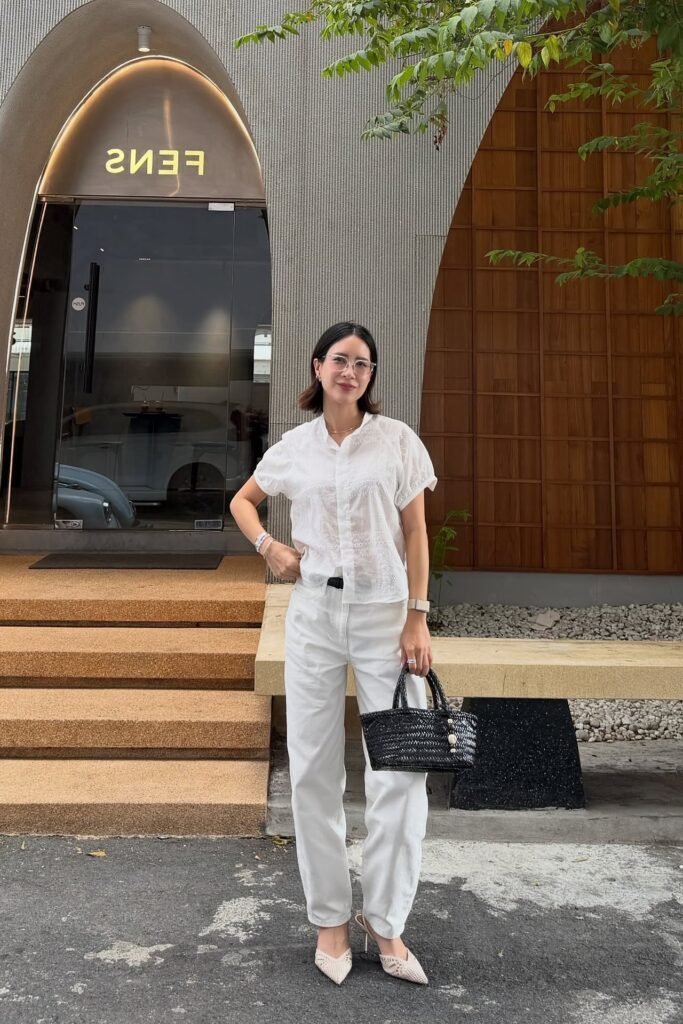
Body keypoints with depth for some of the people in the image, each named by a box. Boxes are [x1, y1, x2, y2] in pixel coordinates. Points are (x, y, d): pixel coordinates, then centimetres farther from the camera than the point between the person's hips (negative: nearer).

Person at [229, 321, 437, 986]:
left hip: (385, 613, -1)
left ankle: (386, 920, 19)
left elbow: (415, 532, 0)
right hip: (314, 613, 2)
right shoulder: (294, 446, 6)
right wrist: (268, 546, 3)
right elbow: (242, 500, 22)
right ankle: (329, 918, 24)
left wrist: (417, 619, -6)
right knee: (314, 770, 6)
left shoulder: (398, 440, 0)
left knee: (401, 770, -2)